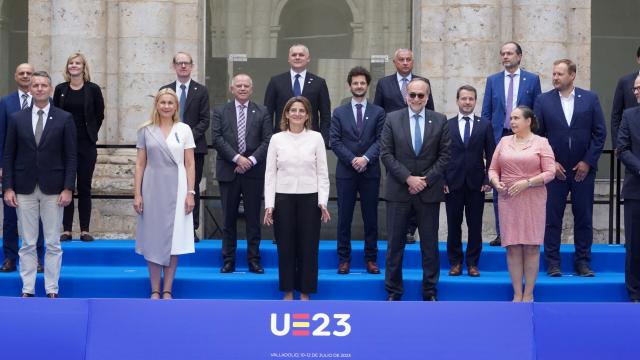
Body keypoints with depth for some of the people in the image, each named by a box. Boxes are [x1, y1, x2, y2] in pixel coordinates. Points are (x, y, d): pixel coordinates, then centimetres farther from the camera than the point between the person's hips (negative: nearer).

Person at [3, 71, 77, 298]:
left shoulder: (64, 118, 1)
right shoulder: (16, 119, 5)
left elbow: (70, 156, -1)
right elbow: (9, 156, 5)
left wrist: (68, 188, -7)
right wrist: (8, 188, -2)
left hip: (53, 189, -1)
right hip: (24, 189, 1)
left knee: (53, 244, 4)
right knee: (28, 244, 6)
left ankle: (52, 290, 12)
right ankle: (28, 290, 13)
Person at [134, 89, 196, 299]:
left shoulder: (184, 130, 4)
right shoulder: (146, 131, 5)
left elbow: (190, 164, 3)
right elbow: (140, 164, 5)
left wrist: (190, 193, -4)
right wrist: (137, 194, -1)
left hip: (176, 190, 0)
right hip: (152, 190, 1)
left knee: (173, 240, 2)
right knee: (153, 239, 2)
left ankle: (167, 290, 10)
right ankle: (155, 291, 10)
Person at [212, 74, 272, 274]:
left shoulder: (262, 112, 7)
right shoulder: (220, 111, 7)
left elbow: (267, 141, 0)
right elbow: (217, 139, -4)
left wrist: (251, 160, -13)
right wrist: (237, 158, -14)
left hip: (254, 171, 0)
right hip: (228, 171, 0)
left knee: (253, 217, 4)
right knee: (229, 217, 6)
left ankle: (253, 259, 11)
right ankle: (228, 260, 12)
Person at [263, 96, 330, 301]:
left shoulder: (316, 138, 2)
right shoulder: (277, 139, 4)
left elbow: (322, 173, 2)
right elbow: (270, 173, 3)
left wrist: (323, 202, -7)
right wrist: (269, 205, -4)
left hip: (309, 199, 0)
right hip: (283, 199, 0)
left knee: (308, 247, 4)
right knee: (285, 247, 5)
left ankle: (305, 293, 15)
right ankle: (288, 292, 17)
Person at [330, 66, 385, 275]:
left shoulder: (378, 112, 7)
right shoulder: (339, 113, 8)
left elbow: (381, 140, -2)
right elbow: (335, 141, 1)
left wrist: (366, 158, -16)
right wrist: (352, 160, -11)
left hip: (370, 172, 0)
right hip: (345, 171, 0)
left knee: (370, 217, 4)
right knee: (344, 217, 3)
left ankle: (371, 258, 12)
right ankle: (344, 258, 10)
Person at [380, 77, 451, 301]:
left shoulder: (440, 121, 3)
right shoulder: (392, 119, 1)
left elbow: (444, 155, 1)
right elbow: (386, 154, -3)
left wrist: (426, 179, -10)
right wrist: (408, 178, -12)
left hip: (429, 190, 0)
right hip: (398, 190, 0)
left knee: (430, 243, 7)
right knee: (395, 243, 5)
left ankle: (430, 291, 17)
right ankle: (393, 290, 15)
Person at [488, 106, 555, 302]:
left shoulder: (541, 143, 1)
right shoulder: (504, 141, 12)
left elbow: (550, 172, -5)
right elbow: (493, 169, 13)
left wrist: (527, 183, -17)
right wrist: (496, 182, -7)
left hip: (533, 200, -3)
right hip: (508, 200, 3)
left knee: (531, 246, 0)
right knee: (512, 247, 1)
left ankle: (528, 294, 8)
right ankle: (517, 294, 7)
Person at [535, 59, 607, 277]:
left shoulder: (590, 99, 2)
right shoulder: (543, 101, 1)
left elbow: (600, 133, 1)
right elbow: (537, 135, 0)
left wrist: (588, 161, -6)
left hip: (583, 169, 1)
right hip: (554, 169, -1)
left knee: (584, 218, 6)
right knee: (552, 218, 2)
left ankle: (582, 261, 15)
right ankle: (552, 262, 9)